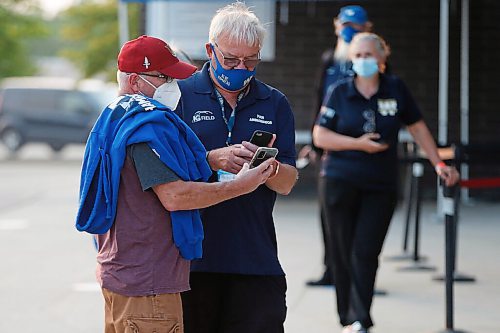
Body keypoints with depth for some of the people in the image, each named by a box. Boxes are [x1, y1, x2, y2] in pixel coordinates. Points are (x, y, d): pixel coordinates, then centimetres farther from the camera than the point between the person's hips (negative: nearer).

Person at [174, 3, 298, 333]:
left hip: (256, 258, 2)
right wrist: (213, 159, -20)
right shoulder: (181, 95, 4)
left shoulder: (275, 104, 12)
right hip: (191, 255, -2)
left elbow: (288, 183, 7)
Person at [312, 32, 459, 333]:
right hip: (340, 182, 0)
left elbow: (418, 128, 11)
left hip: (381, 186, 0)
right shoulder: (340, 93, 1)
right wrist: (359, 144, -13)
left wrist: (439, 164, 8)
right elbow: (320, 136, -1)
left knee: (366, 252, -11)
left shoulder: (396, 89, 3)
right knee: (343, 252, 3)